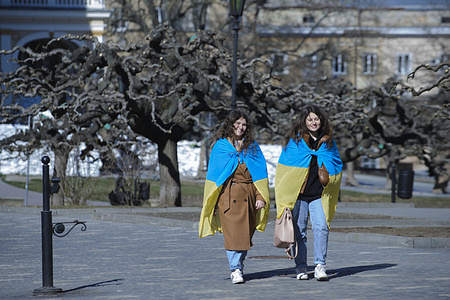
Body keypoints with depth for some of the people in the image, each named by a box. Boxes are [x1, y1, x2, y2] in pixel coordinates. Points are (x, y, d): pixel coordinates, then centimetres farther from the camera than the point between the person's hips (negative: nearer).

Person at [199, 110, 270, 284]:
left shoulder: (252, 146, 14)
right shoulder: (220, 145, 7)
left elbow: (260, 172, 8)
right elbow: (215, 171, 6)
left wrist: (260, 197, 0)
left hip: (248, 194, 3)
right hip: (228, 193, -3)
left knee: (245, 233, 3)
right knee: (233, 232, -12)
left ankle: (238, 266, 16)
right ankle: (235, 270, -13)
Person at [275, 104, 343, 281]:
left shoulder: (328, 142, 11)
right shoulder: (294, 140, 2)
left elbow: (337, 166, 22)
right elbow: (284, 168, 2)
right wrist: (284, 196, -3)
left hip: (319, 195, 1)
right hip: (297, 194, -1)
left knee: (321, 227, -13)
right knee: (298, 231, 1)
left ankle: (320, 266, -11)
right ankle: (301, 267, 10)